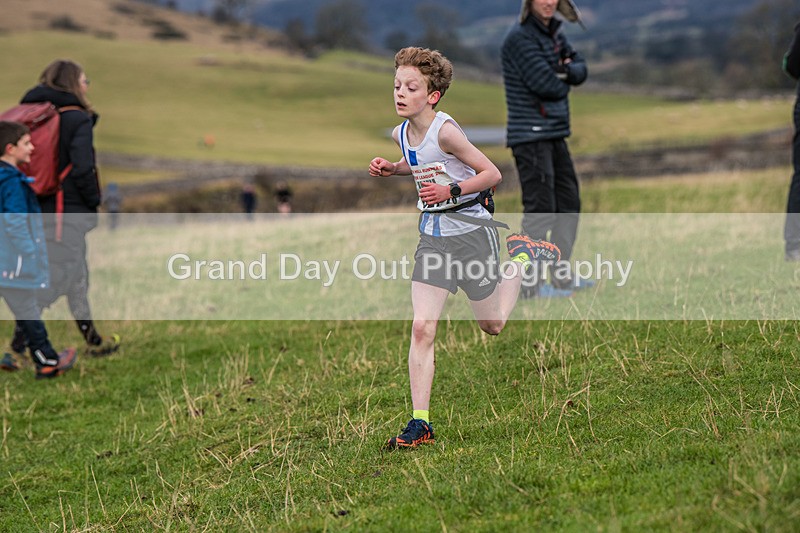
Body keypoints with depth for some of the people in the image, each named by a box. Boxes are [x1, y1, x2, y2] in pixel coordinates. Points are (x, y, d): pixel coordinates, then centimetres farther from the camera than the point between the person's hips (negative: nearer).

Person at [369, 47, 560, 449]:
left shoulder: (444, 131, -20)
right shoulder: (401, 134, 1)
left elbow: (492, 174, -17)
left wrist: (449, 191, -28)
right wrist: (391, 169, 5)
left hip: (470, 230, -5)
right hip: (433, 237, 5)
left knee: (492, 325, 13)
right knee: (422, 329, -9)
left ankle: (521, 253, 37)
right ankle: (420, 424, -7)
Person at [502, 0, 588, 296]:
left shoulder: (552, 33, 13)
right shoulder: (521, 38, -14)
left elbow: (580, 70, 9)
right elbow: (546, 85, -22)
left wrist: (567, 71, -14)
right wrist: (562, 83, 0)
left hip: (554, 135, 10)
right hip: (531, 136, -10)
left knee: (568, 203, 15)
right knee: (540, 208, -11)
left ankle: (563, 278, 25)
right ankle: (530, 284, -7)